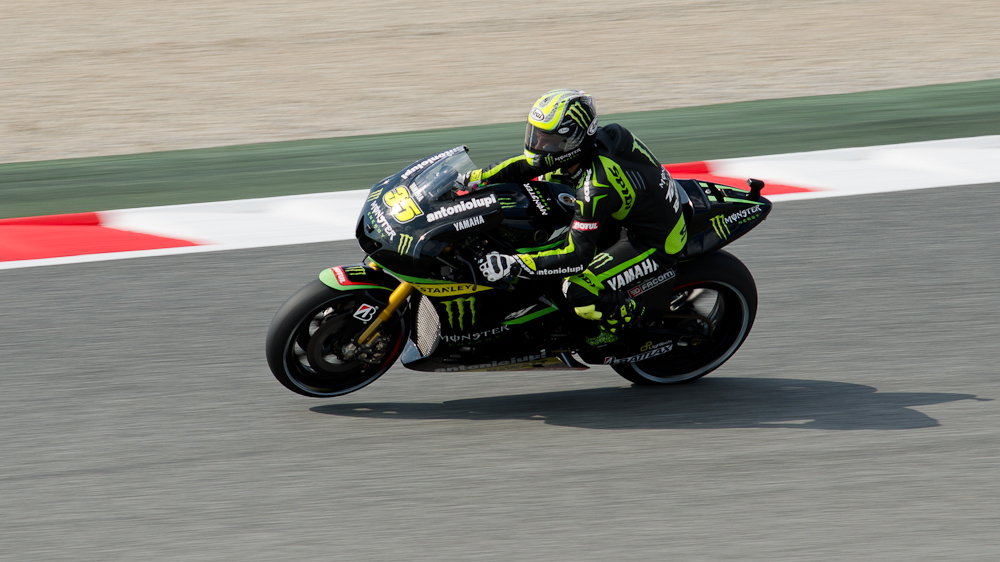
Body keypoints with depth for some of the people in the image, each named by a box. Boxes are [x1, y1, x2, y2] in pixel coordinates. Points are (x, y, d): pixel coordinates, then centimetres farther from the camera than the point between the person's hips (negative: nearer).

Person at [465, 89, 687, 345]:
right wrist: (477, 178, -4)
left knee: (579, 293, -27)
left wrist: (513, 265, -37)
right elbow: (526, 165, 6)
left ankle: (633, 314, 5)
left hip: (655, 244, -10)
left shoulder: (596, 186, -35)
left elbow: (576, 256, -34)